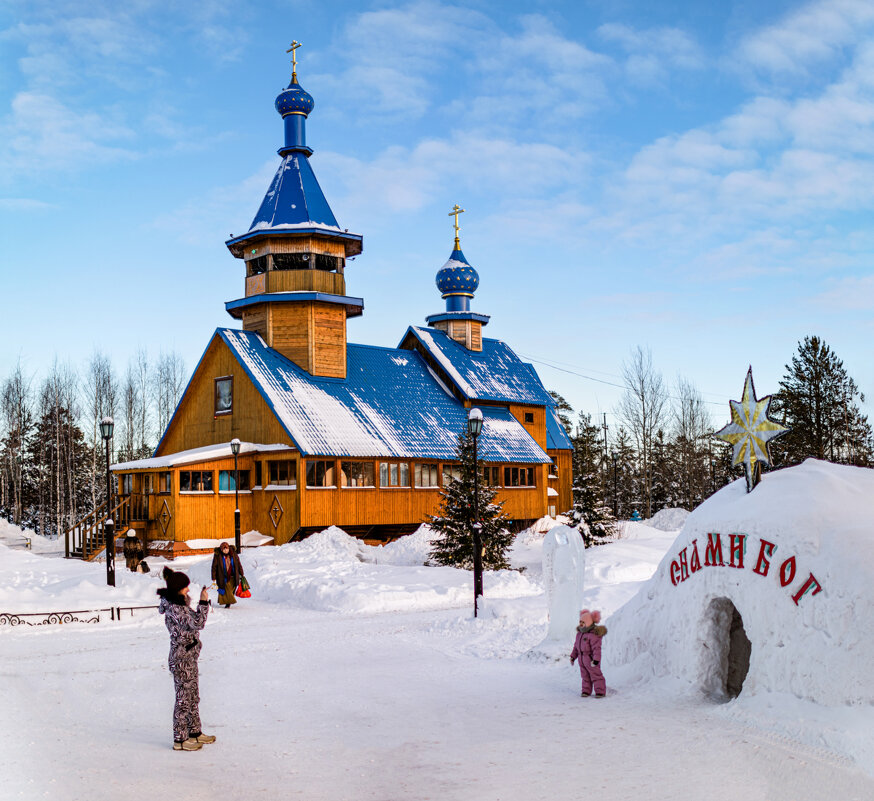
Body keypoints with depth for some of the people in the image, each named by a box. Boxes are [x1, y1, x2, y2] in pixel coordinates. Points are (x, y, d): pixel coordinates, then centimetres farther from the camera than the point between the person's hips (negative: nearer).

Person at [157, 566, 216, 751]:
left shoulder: (179, 603, 10)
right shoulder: (174, 608, -20)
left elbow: (193, 622, 22)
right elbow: (197, 623, -26)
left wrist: (203, 604, 14)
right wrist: (203, 602, -22)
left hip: (189, 657, 10)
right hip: (182, 659, -10)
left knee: (193, 697, 19)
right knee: (184, 699, -1)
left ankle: (195, 732, 30)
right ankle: (180, 739, 8)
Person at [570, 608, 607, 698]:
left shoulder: (593, 635, -19)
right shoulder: (580, 633, 9)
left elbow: (597, 648, -24)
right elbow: (576, 646, 18)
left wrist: (596, 659, -29)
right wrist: (573, 656, 17)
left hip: (591, 659, -8)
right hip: (582, 658, 8)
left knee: (596, 675, -2)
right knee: (585, 676, 13)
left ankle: (600, 692, 4)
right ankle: (586, 691, 20)